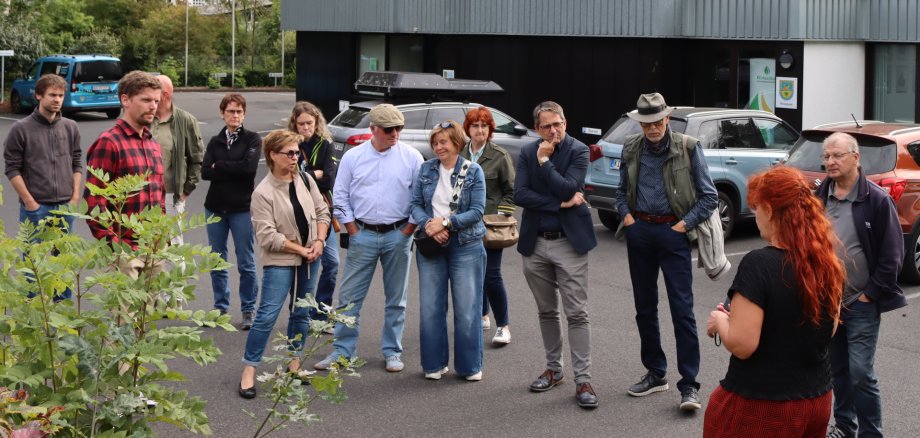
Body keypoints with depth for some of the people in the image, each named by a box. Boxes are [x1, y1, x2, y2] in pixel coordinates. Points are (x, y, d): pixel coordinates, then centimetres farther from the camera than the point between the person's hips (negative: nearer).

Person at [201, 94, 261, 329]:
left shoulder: (253, 139, 0)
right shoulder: (215, 141, 10)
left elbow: (249, 166, -17)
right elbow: (205, 172, -3)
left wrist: (219, 166, -8)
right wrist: (233, 170, -13)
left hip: (242, 208, -4)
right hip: (215, 207, 4)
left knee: (246, 263, 0)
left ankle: (248, 310, 9)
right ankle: (221, 307, 21)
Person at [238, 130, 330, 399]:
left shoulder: (306, 180, 3)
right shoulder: (263, 193, -14)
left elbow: (322, 212, 11)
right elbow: (267, 237, -17)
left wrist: (319, 241, -5)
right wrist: (301, 249, -15)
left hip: (309, 258, 6)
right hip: (280, 261, -6)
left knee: (301, 313, 13)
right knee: (267, 314, -11)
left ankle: (294, 363, 27)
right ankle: (248, 372, -5)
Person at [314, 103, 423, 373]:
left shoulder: (411, 157, -1)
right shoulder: (353, 157, 1)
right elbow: (340, 198, 5)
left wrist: (406, 232, -3)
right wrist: (354, 232, -1)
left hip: (398, 235, 0)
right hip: (362, 234, 0)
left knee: (396, 299, 8)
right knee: (350, 297, 1)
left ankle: (392, 352, 19)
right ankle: (342, 350, 9)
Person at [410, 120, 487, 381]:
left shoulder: (473, 171, -3)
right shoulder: (427, 169, 7)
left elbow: (477, 211, -7)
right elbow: (415, 203, 5)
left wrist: (445, 223, -16)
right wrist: (428, 224, -13)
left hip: (466, 245, -3)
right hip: (431, 243, 3)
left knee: (467, 309, 0)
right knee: (430, 308, 5)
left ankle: (470, 366, 12)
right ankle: (434, 364, 17)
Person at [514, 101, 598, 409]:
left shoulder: (578, 151, -6)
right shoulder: (527, 153, 3)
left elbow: (568, 189, -19)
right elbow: (520, 194, -8)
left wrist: (545, 161, -14)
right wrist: (560, 204, -14)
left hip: (568, 242, -4)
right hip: (535, 243, 4)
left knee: (576, 314, -6)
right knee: (546, 312, 15)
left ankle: (583, 380, -4)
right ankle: (554, 369, 27)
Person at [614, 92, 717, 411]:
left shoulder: (688, 148, -5)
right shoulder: (631, 149, 7)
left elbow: (709, 196, -1)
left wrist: (685, 224, -9)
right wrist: (626, 215, 3)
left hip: (672, 232, -5)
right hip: (639, 230, 5)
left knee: (682, 310, -8)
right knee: (644, 307, 12)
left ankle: (689, 385, -6)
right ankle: (655, 373, 25)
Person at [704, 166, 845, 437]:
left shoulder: (759, 264, -21)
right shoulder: (828, 264, 0)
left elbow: (741, 344, -22)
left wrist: (719, 321, -2)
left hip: (761, 406, -6)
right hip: (817, 400, 7)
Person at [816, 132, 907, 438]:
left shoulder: (877, 200, -9)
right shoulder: (819, 199, 5)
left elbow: (892, 254, -8)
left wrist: (871, 293, -10)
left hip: (861, 304, -5)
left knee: (861, 373, -7)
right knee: (838, 369, 15)